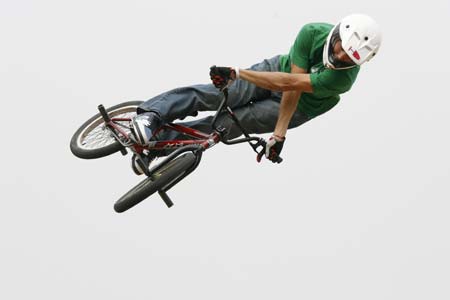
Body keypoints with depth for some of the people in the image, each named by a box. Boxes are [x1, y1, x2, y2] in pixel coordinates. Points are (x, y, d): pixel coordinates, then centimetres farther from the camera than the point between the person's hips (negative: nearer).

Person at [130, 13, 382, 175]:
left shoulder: (344, 76, -37)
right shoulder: (313, 33, -28)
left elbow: (290, 84, -42)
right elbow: (291, 81, -26)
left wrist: (237, 73, -45)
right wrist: (279, 134, -33)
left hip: (300, 108, -2)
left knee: (226, 125, -17)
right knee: (215, 95, -23)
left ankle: (157, 142, -13)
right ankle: (151, 116, -30)